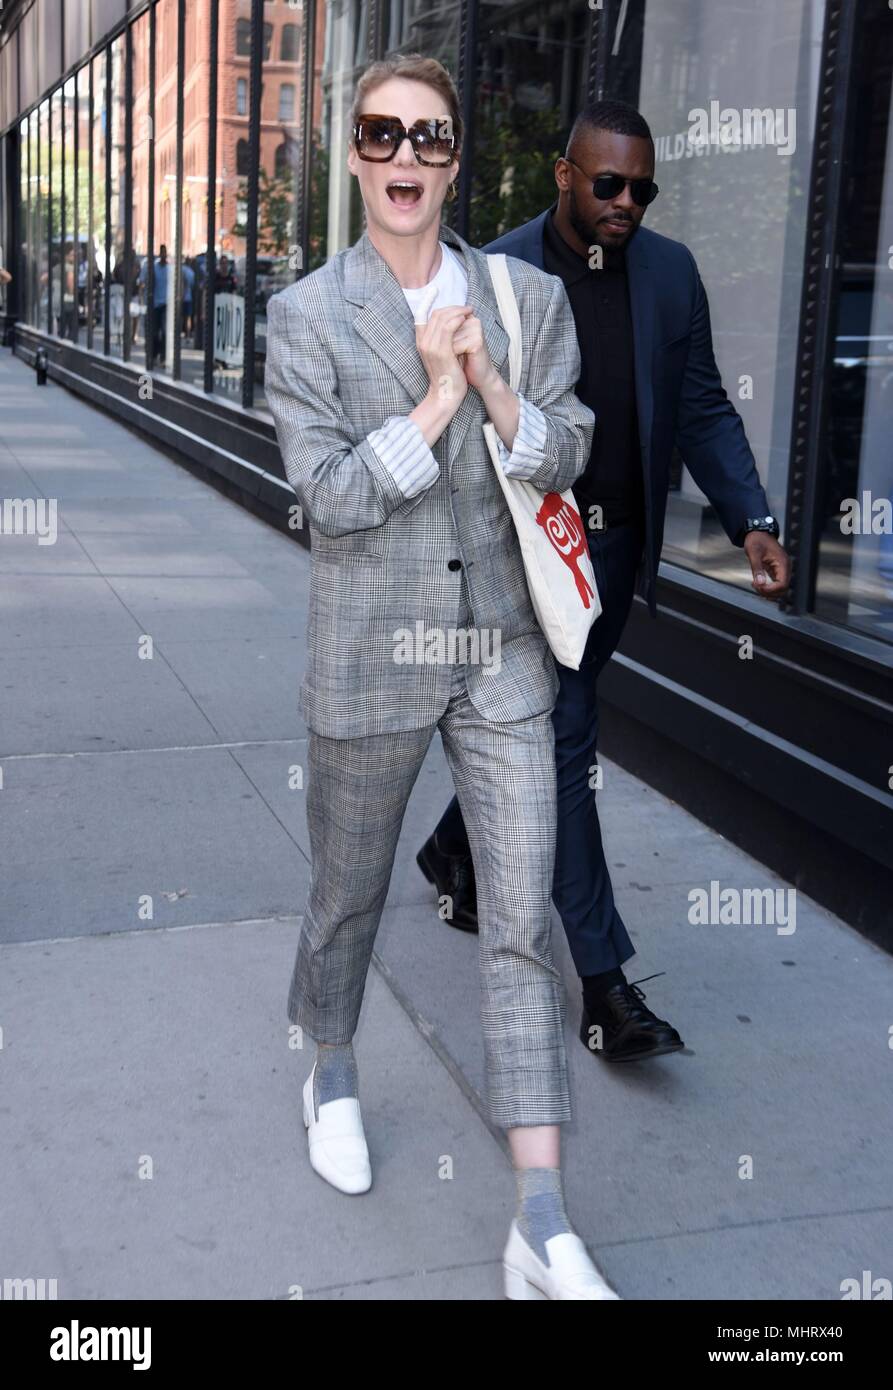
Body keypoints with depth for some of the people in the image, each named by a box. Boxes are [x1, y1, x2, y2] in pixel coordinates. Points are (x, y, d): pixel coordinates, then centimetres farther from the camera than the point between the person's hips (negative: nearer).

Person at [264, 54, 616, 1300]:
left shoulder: (530, 298, 2)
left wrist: (494, 387, -16)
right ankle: (333, 1075, 47)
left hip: (504, 654, 2)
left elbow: (566, 458, 1)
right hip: (371, 656, -1)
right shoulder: (306, 316, -5)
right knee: (349, 892, 16)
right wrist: (435, 399, -18)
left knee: (524, 920, -1)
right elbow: (328, 493, -12)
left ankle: (543, 1232, 6)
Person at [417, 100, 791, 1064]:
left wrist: (752, 522, -6)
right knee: (562, 741, -8)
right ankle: (602, 983, -4)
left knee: (542, 727, 18)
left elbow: (703, 408, 6)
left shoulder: (670, 272, 4)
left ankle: (454, 852, 45)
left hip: (617, 547, 5)